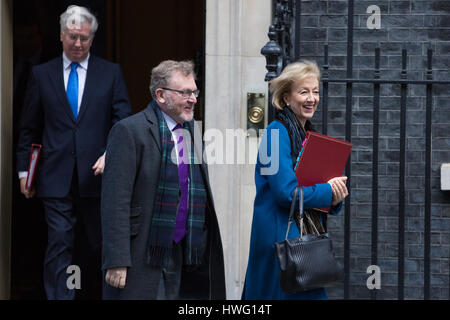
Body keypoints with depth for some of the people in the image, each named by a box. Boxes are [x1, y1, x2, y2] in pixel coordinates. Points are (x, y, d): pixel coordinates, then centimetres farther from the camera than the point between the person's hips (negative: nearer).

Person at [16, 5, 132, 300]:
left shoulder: (111, 73, 6)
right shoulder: (42, 74, 8)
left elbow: (124, 121, 3)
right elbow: (29, 129, 11)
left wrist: (110, 154, -12)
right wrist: (24, 170, 8)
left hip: (96, 174, 1)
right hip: (56, 177, 0)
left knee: (98, 243, 10)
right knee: (59, 244, -6)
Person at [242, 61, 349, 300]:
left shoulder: (308, 135, 16)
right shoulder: (277, 132, -10)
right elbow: (287, 192, -19)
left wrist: (335, 198, -3)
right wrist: (328, 191, -7)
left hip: (305, 237, 8)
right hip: (281, 235, -8)